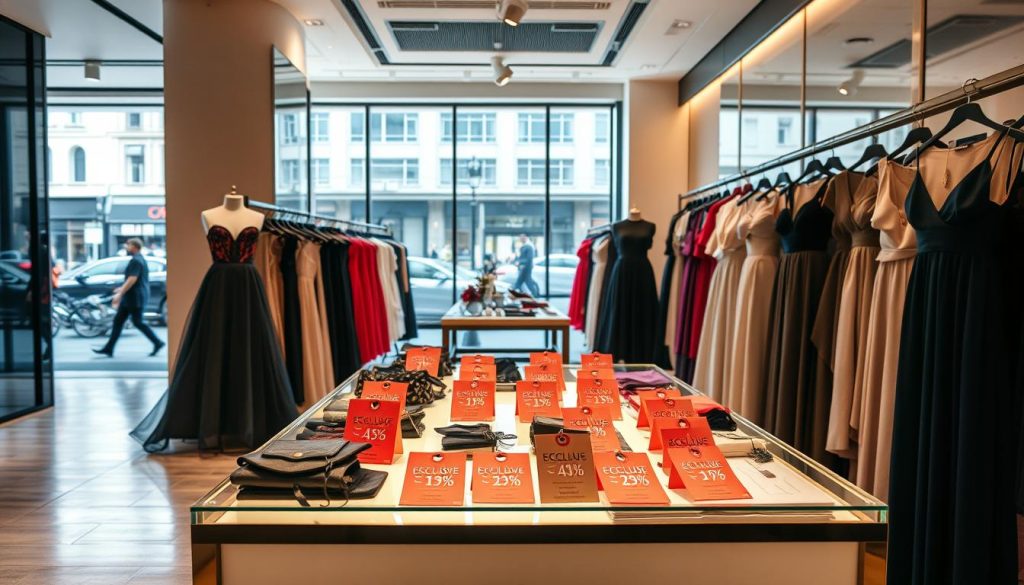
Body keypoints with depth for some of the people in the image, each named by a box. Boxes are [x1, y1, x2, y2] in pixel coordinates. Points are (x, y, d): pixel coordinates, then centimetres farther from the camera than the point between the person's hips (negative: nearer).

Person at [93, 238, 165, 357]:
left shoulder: (136, 260, -16)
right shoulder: (140, 259, 16)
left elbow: (132, 279, -24)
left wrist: (120, 293, -22)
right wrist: (122, 289, 28)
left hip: (135, 298, -10)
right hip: (130, 298, 10)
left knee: (138, 322, -4)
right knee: (118, 321, 10)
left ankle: (157, 343, 4)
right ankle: (108, 348, 12)